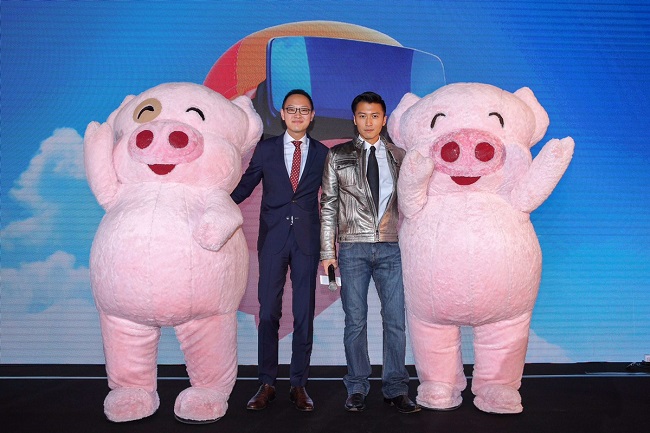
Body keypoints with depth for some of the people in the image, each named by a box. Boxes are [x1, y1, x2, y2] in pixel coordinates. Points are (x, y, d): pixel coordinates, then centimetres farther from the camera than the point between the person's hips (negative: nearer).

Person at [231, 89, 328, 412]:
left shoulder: (322, 153, 8)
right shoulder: (266, 149, 8)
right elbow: (244, 186, 9)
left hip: (307, 240, 1)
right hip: (272, 238, 0)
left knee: (304, 313, 5)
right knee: (268, 312, 2)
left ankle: (299, 384, 16)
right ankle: (266, 384, 14)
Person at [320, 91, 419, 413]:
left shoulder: (399, 157, 11)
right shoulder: (338, 155, 6)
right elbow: (328, 206, 4)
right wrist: (327, 252, -1)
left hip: (391, 248, 1)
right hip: (353, 248, -1)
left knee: (396, 320, 2)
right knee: (355, 321, 5)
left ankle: (396, 389, 16)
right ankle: (357, 389, 18)